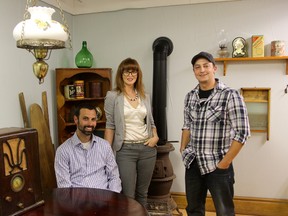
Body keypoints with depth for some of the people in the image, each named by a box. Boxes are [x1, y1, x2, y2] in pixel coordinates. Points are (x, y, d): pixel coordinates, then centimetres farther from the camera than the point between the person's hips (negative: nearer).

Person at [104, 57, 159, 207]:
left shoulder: (145, 96, 9)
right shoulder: (112, 96, -4)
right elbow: (110, 126, -4)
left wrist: (155, 136, -1)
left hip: (147, 149, 4)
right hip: (125, 150, -4)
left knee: (142, 193, 15)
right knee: (128, 195, 1)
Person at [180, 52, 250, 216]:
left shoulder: (230, 95, -13)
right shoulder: (190, 97, 5)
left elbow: (242, 133, -14)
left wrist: (225, 163, -14)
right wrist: (183, 150, 6)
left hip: (218, 165, -5)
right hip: (193, 163, 5)